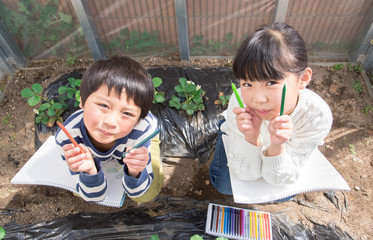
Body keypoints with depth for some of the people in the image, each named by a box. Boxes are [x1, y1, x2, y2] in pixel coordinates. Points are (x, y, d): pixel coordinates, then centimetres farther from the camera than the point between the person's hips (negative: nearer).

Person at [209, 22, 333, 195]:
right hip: (241, 132, -1)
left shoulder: (317, 116, -37)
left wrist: (277, 146, -49)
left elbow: (279, 179, -28)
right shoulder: (239, 103, -41)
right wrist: (252, 139, -49)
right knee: (225, 187, -3)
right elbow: (246, 174, -29)